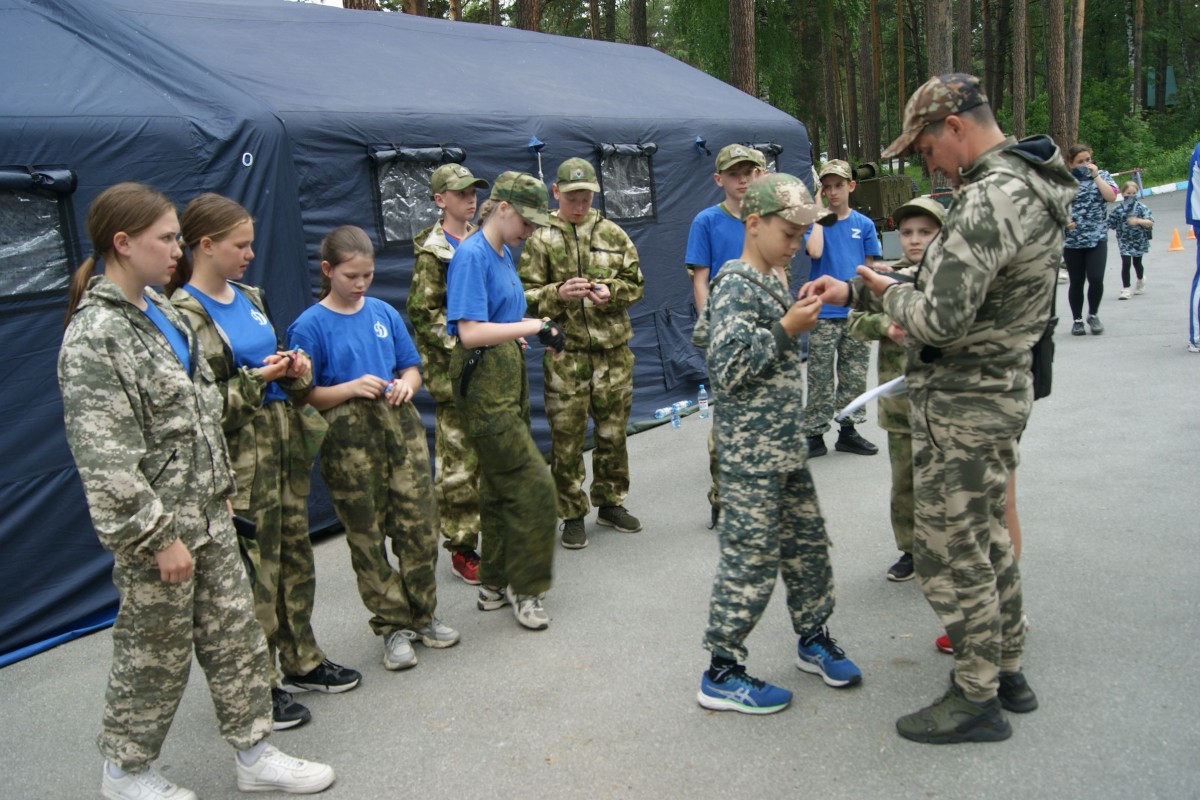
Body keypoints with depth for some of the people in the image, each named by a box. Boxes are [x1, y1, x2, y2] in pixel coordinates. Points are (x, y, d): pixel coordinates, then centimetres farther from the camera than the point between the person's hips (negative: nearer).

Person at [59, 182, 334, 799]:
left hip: (205, 510, 8)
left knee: (235, 631, 14)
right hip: (155, 524, -8)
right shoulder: (93, 337, -20)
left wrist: (219, 486, 18)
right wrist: (157, 537, -20)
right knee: (155, 650, 9)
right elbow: (105, 458, -22)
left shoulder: (159, 309, 8)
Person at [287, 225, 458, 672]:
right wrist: (350, 388, -18)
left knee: (420, 525, 4)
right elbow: (303, 396, -4)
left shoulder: (384, 313, 8)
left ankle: (422, 616, 23)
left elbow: (412, 367, 16)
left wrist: (407, 384, -6)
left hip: (400, 426, 4)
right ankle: (393, 626, 19)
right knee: (367, 535, 5)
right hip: (349, 439, -3)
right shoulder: (311, 325, -4)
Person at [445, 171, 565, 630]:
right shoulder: (472, 255, -15)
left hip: (509, 374, 10)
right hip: (484, 381, -10)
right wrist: (532, 326, -19)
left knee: (502, 485, 15)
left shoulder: (504, 254, 13)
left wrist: (538, 332, 5)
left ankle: (495, 585, 28)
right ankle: (526, 590, 7)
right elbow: (470, 332, -22)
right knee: (533, 485, -8)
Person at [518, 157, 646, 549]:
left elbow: (635, 283, 10)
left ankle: (610, 502, 31)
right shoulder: (541, 239, 0)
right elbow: (526, 295, -3)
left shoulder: (612, 233, 7)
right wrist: (558, 294, -21)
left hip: (613, 348, 3)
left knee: (613, 431, 13)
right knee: (567, 436, 2)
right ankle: (572, 515, 16)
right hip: (564, 353, -3)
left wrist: (612, 291, -11)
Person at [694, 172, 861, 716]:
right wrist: (788, 330, -21)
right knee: (750, 558, -3)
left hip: (784, 443, 10)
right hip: (751, 450, -10)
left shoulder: (772, 282, 14)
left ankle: (813, 640, 37)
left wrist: (796, 322, 17)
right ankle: (721, 675, 10)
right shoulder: (735, 287, -16)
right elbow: (729, 371, -24)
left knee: (807, 543, 18)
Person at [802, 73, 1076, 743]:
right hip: (1000, 389, 11)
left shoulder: (992, 199, -24)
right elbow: (955, 288, 15)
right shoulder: (1028, 185, 11)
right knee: (985, 538, 21)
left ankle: (977, 699, 16)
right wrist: (854, 291, 10)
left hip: (961, 405, -10)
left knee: (949, 549, 2)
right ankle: (1007, 672, 35)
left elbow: (941, 317, -29)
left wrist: (890, 292, -8)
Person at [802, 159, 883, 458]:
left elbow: (869, 269, 10)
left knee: (855, 376, 10)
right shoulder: (816, 222, -1)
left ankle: (848, 431, 22)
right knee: (819, 377, 0)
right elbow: (815, 251, -21)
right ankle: (814, 435, 8)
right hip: (824, 313, -3)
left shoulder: (864, 224, 6)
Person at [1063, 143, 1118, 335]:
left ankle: (1093, 315, 13)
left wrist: (1095, 175, -8)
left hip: (1097, 238, 0)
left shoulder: (1102, 175, 8)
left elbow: (1111, 196, -7)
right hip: (1072, 240, 0)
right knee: (1076, 282, 5)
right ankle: (1077, 320, 19)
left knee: (1096, 279, -10)